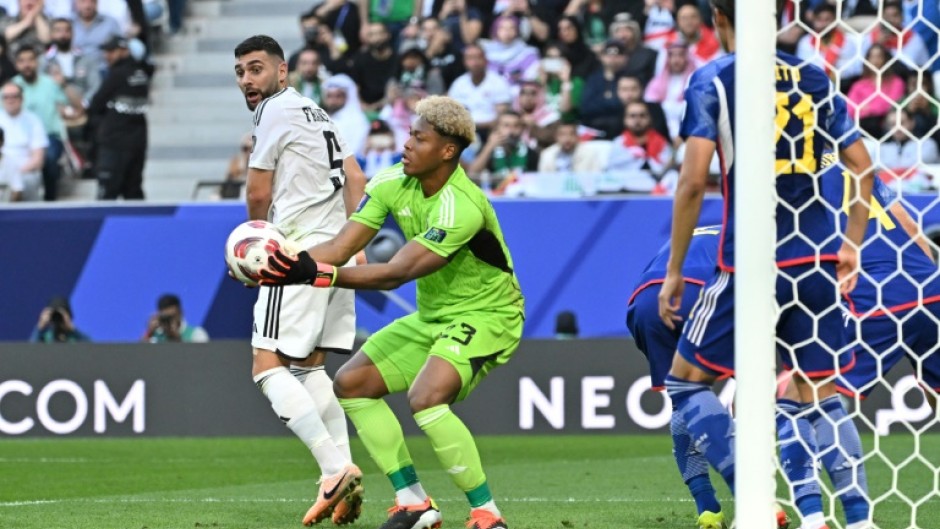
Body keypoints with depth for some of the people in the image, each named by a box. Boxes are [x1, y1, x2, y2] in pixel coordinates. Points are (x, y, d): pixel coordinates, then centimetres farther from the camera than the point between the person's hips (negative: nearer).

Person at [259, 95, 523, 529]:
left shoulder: (461, 207, -30)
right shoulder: (393, 184, -6)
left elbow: (396, 273, -35)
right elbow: (340, 247, -10)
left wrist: (316, 275, -43)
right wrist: (287, 262, -28)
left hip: (485, 316, -9)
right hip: (432, 316, 9)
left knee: (426, 398, -31)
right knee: (351, 383, 3)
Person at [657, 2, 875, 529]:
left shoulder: (712, 81, -1)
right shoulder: (814, 78, 12)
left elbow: (694, 180, -9)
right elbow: (863, 166, 12)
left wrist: (674, 271, -3)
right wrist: (852, 247, 22)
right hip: (820, 260, 4)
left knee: (686, 381, 9)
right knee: (822, 400, 12)